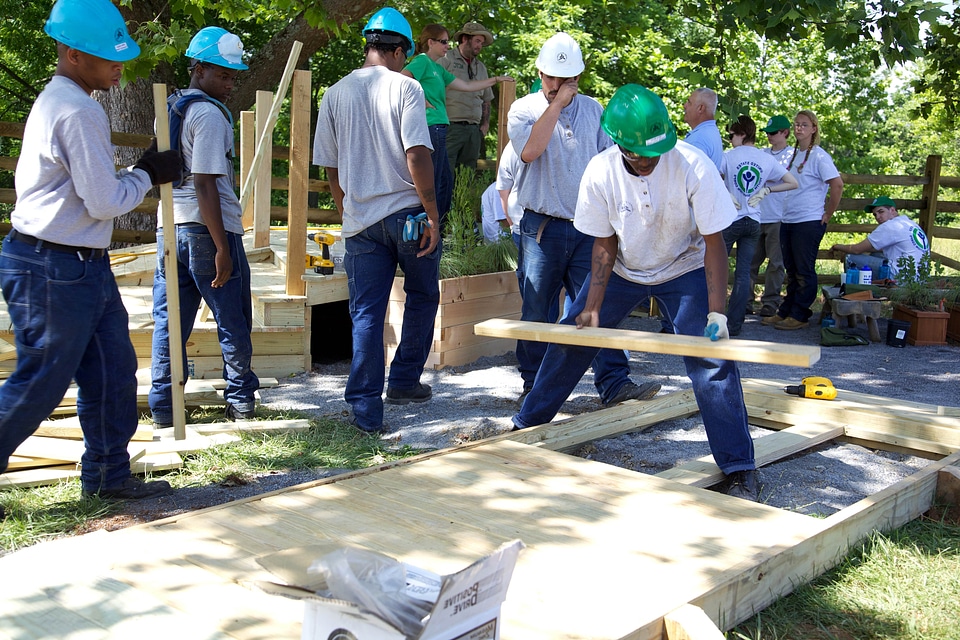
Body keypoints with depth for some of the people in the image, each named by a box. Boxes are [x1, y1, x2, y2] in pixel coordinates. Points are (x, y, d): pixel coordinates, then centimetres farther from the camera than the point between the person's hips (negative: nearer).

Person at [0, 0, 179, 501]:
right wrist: (147, 176, -4)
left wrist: (138, 174, 8)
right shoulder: (79, 111, -18)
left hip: (82, 266, 11)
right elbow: (104, 201, -19)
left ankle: (107, 475, 25)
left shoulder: (55, 100, 16)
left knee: (112, 370, 14)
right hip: (53, 270, -11)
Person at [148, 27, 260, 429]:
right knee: (232, 321, 7)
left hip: (169, 226, 8)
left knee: (169, 321, 10)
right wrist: (222, 248, -18)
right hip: (207, 229, -8)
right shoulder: (209, 114, -13)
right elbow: (205, 185, -18)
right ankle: (240, 399, 16)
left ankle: (163, 406, 13)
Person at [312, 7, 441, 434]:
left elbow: (329, 166, 12)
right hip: (407, 213, -3)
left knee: (366, 314, 5)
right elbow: (417, 155, -15)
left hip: (360, 221, 3)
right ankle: (404, 381, 25)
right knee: (422, 297, 19)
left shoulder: (335, 94, 8)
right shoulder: (405, 86, -5)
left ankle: (366, 411, 5)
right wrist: (432, 215, -10)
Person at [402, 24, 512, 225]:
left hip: (438, 130, 10)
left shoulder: (438, 69, 21)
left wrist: (497, 79, 26)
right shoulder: (422, 61, -6)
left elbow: (466, 86, 25)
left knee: (446, 180, 14)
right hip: (431, 127, -10)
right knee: (431, 182, -6)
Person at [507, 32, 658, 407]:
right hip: (542, 228, -2)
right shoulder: (524, 109, 2)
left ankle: (615, 384, -3)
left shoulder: (594, 110, 12)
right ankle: (533, 386, 16)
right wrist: (556, 103, -14)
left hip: (589, 228, 2)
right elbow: (529, 150, -19)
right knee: (536, 312, 4)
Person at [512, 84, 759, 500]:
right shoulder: (600, 173, -22)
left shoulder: (692, 166, -29)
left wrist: (716, 312, -29)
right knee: (571, 339, 3)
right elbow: (604, 245, -11)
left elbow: (713, 242, -23)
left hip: (684, 269, -2)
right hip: (622, 270, 3)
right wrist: (592, 308, -15)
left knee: (711, 361, -15)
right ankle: (526, 426, 23)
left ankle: (739, 469, -4)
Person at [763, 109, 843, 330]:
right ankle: (785, 312, 20)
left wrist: (827, 214, -12)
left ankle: (800, 316, 6)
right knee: (791, 270, 13)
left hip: (809, 222, -8)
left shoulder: (819, 155, -10)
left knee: (804, 271, -1)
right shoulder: (794, 154, 13)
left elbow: (837, 184, -16)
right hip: (788, 221, 8)